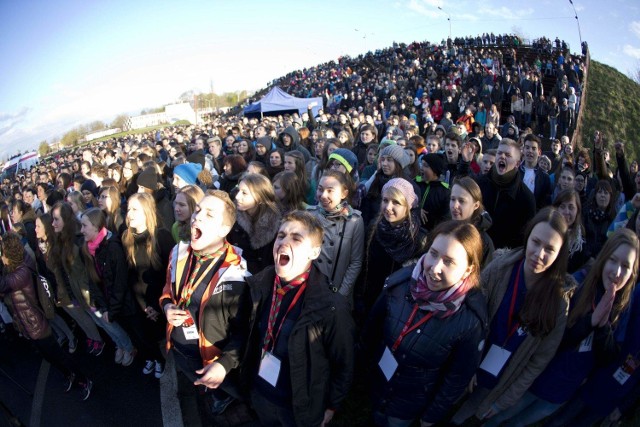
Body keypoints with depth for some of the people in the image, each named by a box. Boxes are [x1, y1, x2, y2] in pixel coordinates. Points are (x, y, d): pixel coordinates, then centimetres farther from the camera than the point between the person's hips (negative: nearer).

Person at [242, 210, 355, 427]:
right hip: (260, 394, 5)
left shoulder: (331, 308, -30)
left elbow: (343, 366, -15)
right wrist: (248, 377, 10)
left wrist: (330, 407, -3)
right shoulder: (261, 285, -14)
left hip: (301, 409, -4)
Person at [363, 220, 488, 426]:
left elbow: (458, 377, -15)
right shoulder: (400, 282, -25)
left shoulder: (471, 319, -30)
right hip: (378, 381, 3)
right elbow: (373, 327, -7)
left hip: (413, 403, -2)